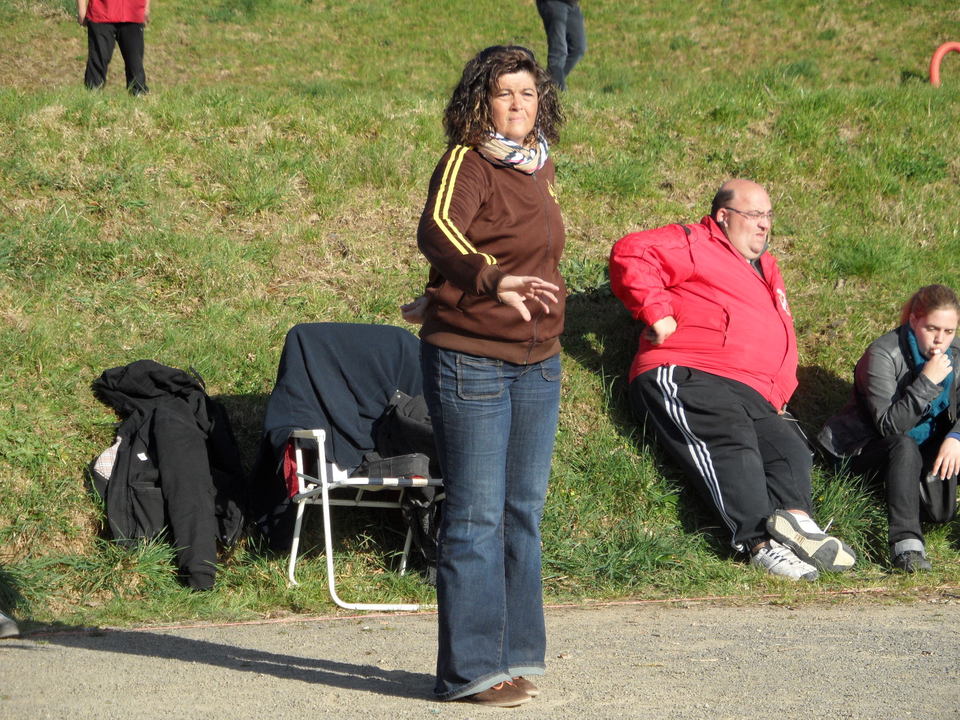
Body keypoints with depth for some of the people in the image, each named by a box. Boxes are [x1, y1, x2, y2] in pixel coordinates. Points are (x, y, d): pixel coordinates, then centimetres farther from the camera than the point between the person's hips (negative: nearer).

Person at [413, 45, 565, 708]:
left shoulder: (539, 168, 12)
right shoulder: (466, 162, -12)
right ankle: (470, 670, -1)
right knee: (477, 519, -6)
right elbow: (437, 230, -31)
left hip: (536, 363, 7)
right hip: (470, 361, -7)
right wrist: (492, 283, -47)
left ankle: (514, 655, 18)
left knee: (523, 514, 10)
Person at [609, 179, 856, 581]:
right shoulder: (694, 245, 9)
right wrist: (658, 313, -13)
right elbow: (630, 254, -6)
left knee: (791, 448, -14)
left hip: (755, 397, 9)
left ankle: (792, 516, -37)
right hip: (686, 378, -8)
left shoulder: (765, 268, 34)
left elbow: (780, 342, 39)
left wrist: (781, 391, 21)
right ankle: (761, 540, -43)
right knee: (732, 444, -30)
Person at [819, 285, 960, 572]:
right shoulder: (883, 355, -21)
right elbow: (889, 426, -27)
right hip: (868, 448, -4)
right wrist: (926, 382, -35)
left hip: (924, 447, 4)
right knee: (904, 447, -39)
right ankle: (906, 543, -47)